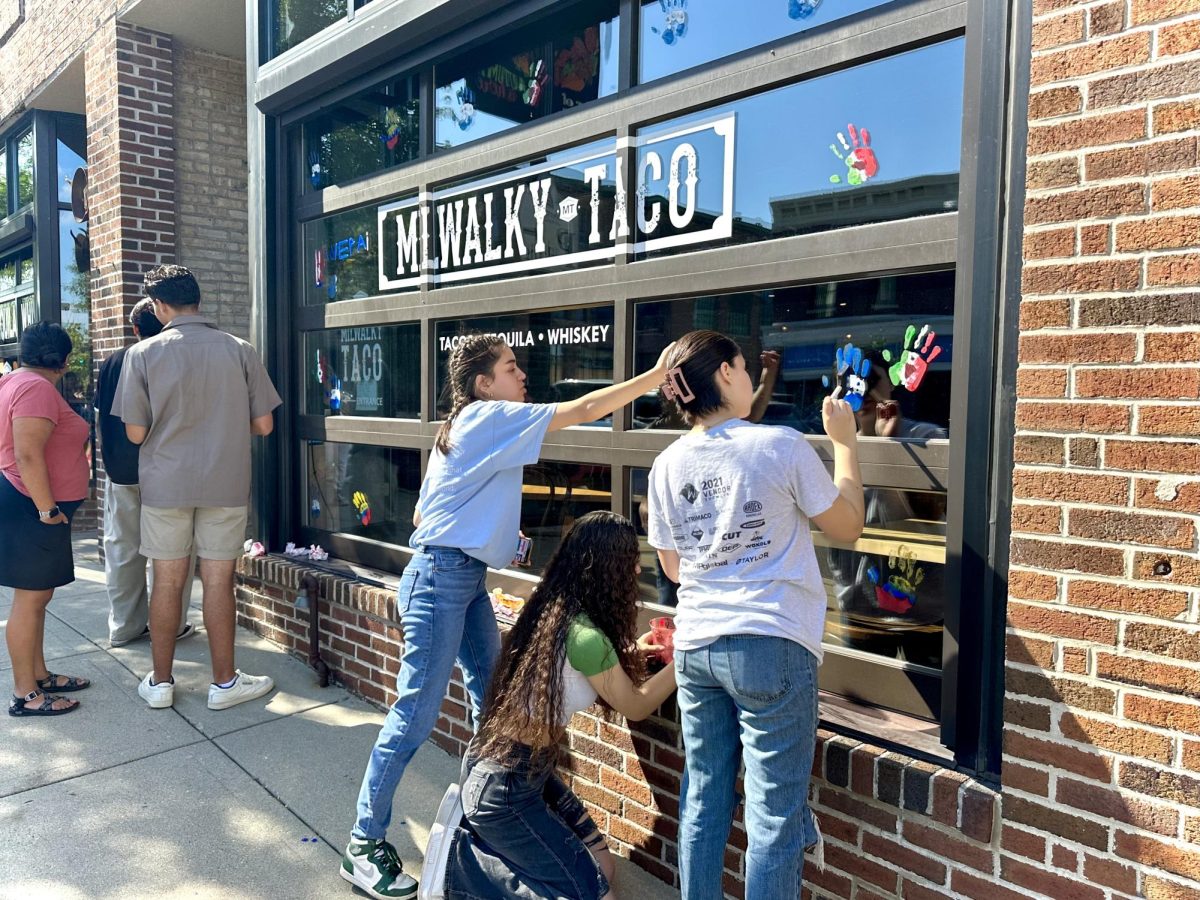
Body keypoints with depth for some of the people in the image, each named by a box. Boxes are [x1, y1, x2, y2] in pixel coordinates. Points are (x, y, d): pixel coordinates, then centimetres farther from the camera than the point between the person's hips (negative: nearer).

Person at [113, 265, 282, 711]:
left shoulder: (142, 354, -6)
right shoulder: (240, 351, -4)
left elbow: (136, 433, -5)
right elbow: (263, 425, -2)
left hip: (165, 485, 0)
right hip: (225, 485, 0)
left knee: (167, 582, 11)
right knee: (218, 581, 7)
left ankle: (160, 682, 24)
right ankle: (224, 682, 17)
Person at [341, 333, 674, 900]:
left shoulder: (465, 427, 16)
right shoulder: (490, 417, -11)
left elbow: (421, 515, 18)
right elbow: (583, 410, -15)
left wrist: (498, 538, 13)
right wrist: (655, 375, -10)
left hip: (468, 580, 10)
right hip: (442, 579, -10)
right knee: (416, 714, -4)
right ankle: (364, 845, 9)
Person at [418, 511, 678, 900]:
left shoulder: (552, 608, -1)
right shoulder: (585, 635, -24)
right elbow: (635, 707, -8)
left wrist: (628, 652, 12)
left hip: (510, 769, 9)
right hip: (503, 787, -9)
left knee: (601, 866, 15)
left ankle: (476, 828, 15)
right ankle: (458, 861, 1)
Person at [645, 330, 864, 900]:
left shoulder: (667, 465, 3)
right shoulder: (781, 446, -11)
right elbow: (848, 527, 3)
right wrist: (844, 442, 12)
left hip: (695, 647, 5)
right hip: (773, 647, -5)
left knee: (702, 803, 17)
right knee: (775, 814, 6)